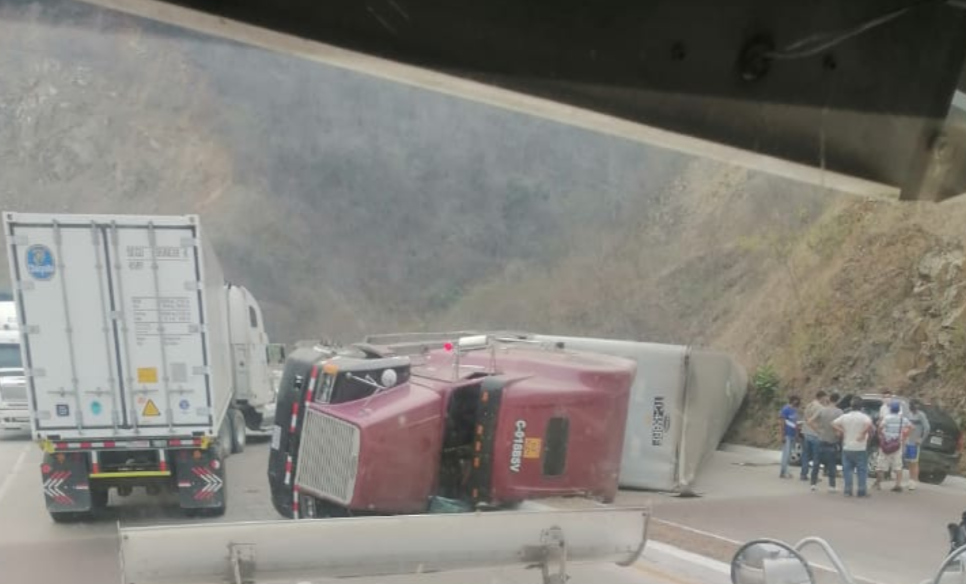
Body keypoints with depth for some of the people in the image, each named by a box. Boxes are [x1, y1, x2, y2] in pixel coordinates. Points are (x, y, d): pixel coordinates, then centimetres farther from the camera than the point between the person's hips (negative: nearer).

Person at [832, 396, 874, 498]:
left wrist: (841, 432, 0)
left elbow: (833, 423, -5)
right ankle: (862, 491, 4)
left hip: (847, 448, 3)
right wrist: (863, 434, -17)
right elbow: (869, 425, -28)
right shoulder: (864, 417, -7)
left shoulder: (845, 417, 3)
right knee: (862, 470, 5)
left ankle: (848, 491, 5)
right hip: (860, 448, -3)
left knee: (847, 470, 7)